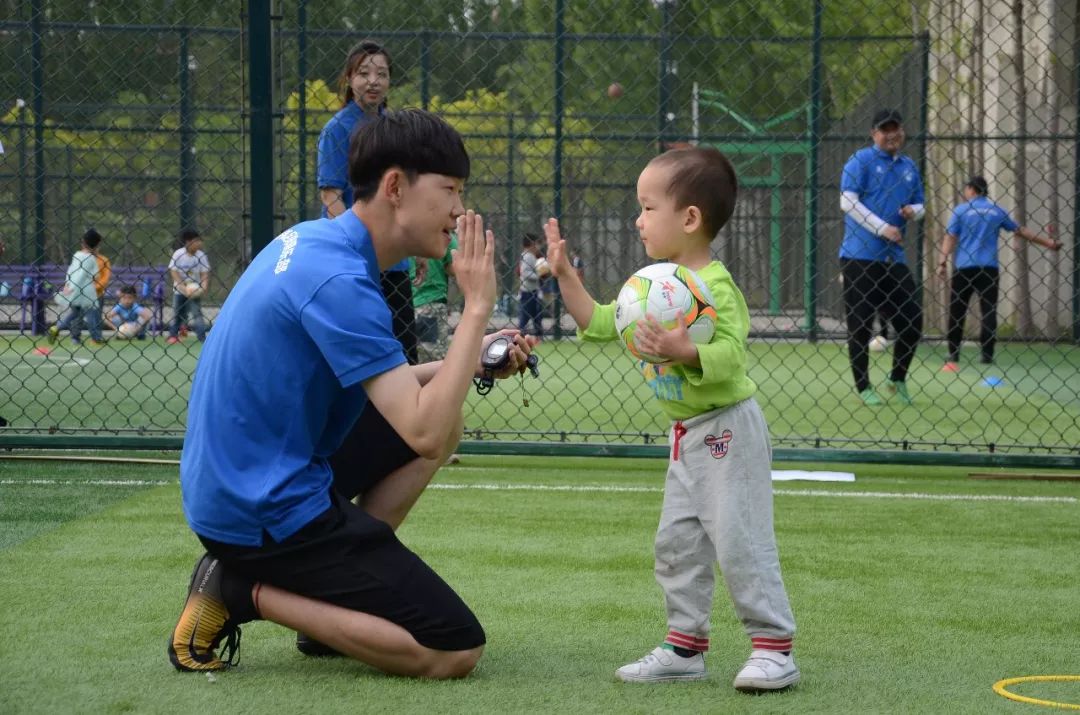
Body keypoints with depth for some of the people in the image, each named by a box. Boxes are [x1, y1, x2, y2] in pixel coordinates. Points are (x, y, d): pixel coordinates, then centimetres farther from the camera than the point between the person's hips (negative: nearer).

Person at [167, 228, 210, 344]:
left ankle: (203, 337, -11)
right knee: (177, 313, 11)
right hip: (180, 290, 1)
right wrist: (184, 288, -23)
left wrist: (204, 287, -25)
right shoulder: (178, 254, -12)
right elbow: (174, 272, -14)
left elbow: (205, 273, -8)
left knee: (196, 312, -12)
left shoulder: (201, 256, -10)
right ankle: (173, 334, 29)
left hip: (195, 290, -1)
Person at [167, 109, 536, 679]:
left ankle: (337, 584, 12)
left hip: (232, 480, 10)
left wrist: (471, 361, 7)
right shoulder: (339, 280, -22)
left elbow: (382, 389, 20)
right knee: (456, 651, -10)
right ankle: (245, 591, -5)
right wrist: (477, 308, -19)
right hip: (265, 512, -10)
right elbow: (423, 433, -26)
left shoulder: (312, 241, 8)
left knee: (443, 416, 20)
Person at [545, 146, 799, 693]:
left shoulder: (714, 286, -19)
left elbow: (730, 356, -27)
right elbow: (600, 322, 17)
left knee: (740, 539, -10)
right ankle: (685, 645, 18)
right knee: (677, 541, 11)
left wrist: (684, 350, -41)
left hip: (728, 431, -10)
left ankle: (773, 647, -5)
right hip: (687, 434, 10)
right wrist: (566, 277, 11)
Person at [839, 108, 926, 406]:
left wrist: (914, 211, -3)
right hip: (860, 256, -6)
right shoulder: (861, 160, -4)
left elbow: (920, 204, 22)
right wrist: (882, 228, -18)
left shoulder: (909, 167, 14)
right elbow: (848, 201, -13)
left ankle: (898, 379, 23)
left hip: (894, 257, 6)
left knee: (912, 321, 4)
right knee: (860, 324, -1)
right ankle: (863, 387, 9)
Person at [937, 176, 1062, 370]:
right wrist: (1047, 242, 27)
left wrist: (943, 262, -8)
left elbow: (950, 238, -5)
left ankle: (953, 357, 3)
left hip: (963, 267, -2)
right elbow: (1020, 231, 18)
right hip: (989, 268, 2)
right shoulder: (997, 211, 11)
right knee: (989, 310, 1)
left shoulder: (961, 210, 3)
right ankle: (986, 354, -9)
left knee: (956, 312, 4)